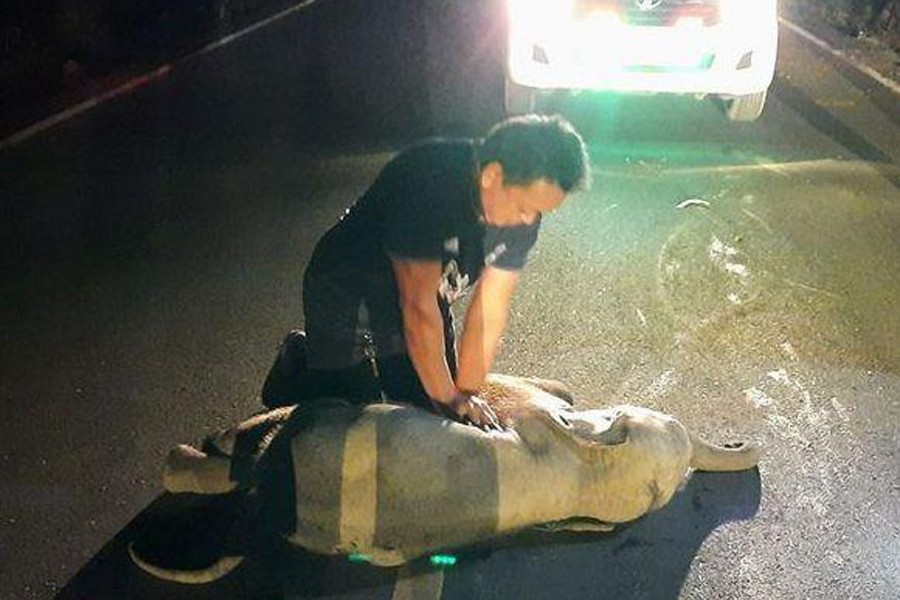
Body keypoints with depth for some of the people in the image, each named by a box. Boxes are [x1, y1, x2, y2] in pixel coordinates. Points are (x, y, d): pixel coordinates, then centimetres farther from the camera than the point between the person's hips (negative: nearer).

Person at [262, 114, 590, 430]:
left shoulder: (525, 203, -18)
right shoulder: (426, 180, -38)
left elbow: (490, 311, -15)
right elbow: (418, 305, -34)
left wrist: (465, 395, -16)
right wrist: (446, 398, -26)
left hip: (421, 290, 6)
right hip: (345, 293, -6)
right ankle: (299, 360, 25)